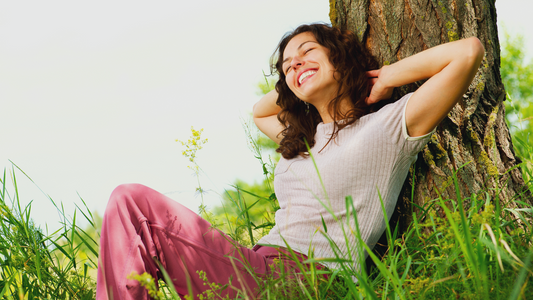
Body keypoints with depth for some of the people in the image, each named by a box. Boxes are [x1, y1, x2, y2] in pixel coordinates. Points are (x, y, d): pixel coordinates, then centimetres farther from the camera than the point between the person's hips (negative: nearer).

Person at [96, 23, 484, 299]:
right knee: (129, 200, -6)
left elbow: (469, 51, -4)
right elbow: (259, 110, 49)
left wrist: (387, 77, 6)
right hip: (259, 266, 8)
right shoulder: (302, 138, 27)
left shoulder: (388, 126, 4)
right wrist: (297, 86, 31)